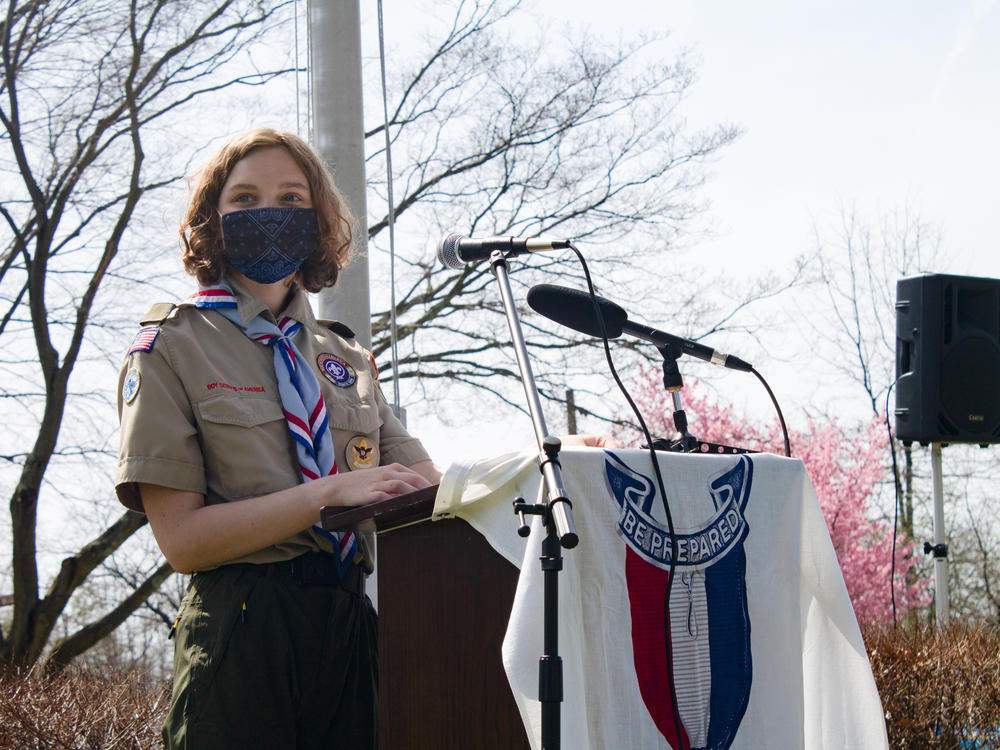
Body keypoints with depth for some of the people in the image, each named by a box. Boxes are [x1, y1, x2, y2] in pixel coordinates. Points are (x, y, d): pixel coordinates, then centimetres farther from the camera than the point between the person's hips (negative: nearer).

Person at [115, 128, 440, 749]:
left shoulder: (347, 358, 18)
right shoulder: (170, 347, 1)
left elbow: (419, 484, 10)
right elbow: (181, 537, -8)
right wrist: (332, 493, -17)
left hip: (351, 625, 5)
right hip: (241, 626, -5)